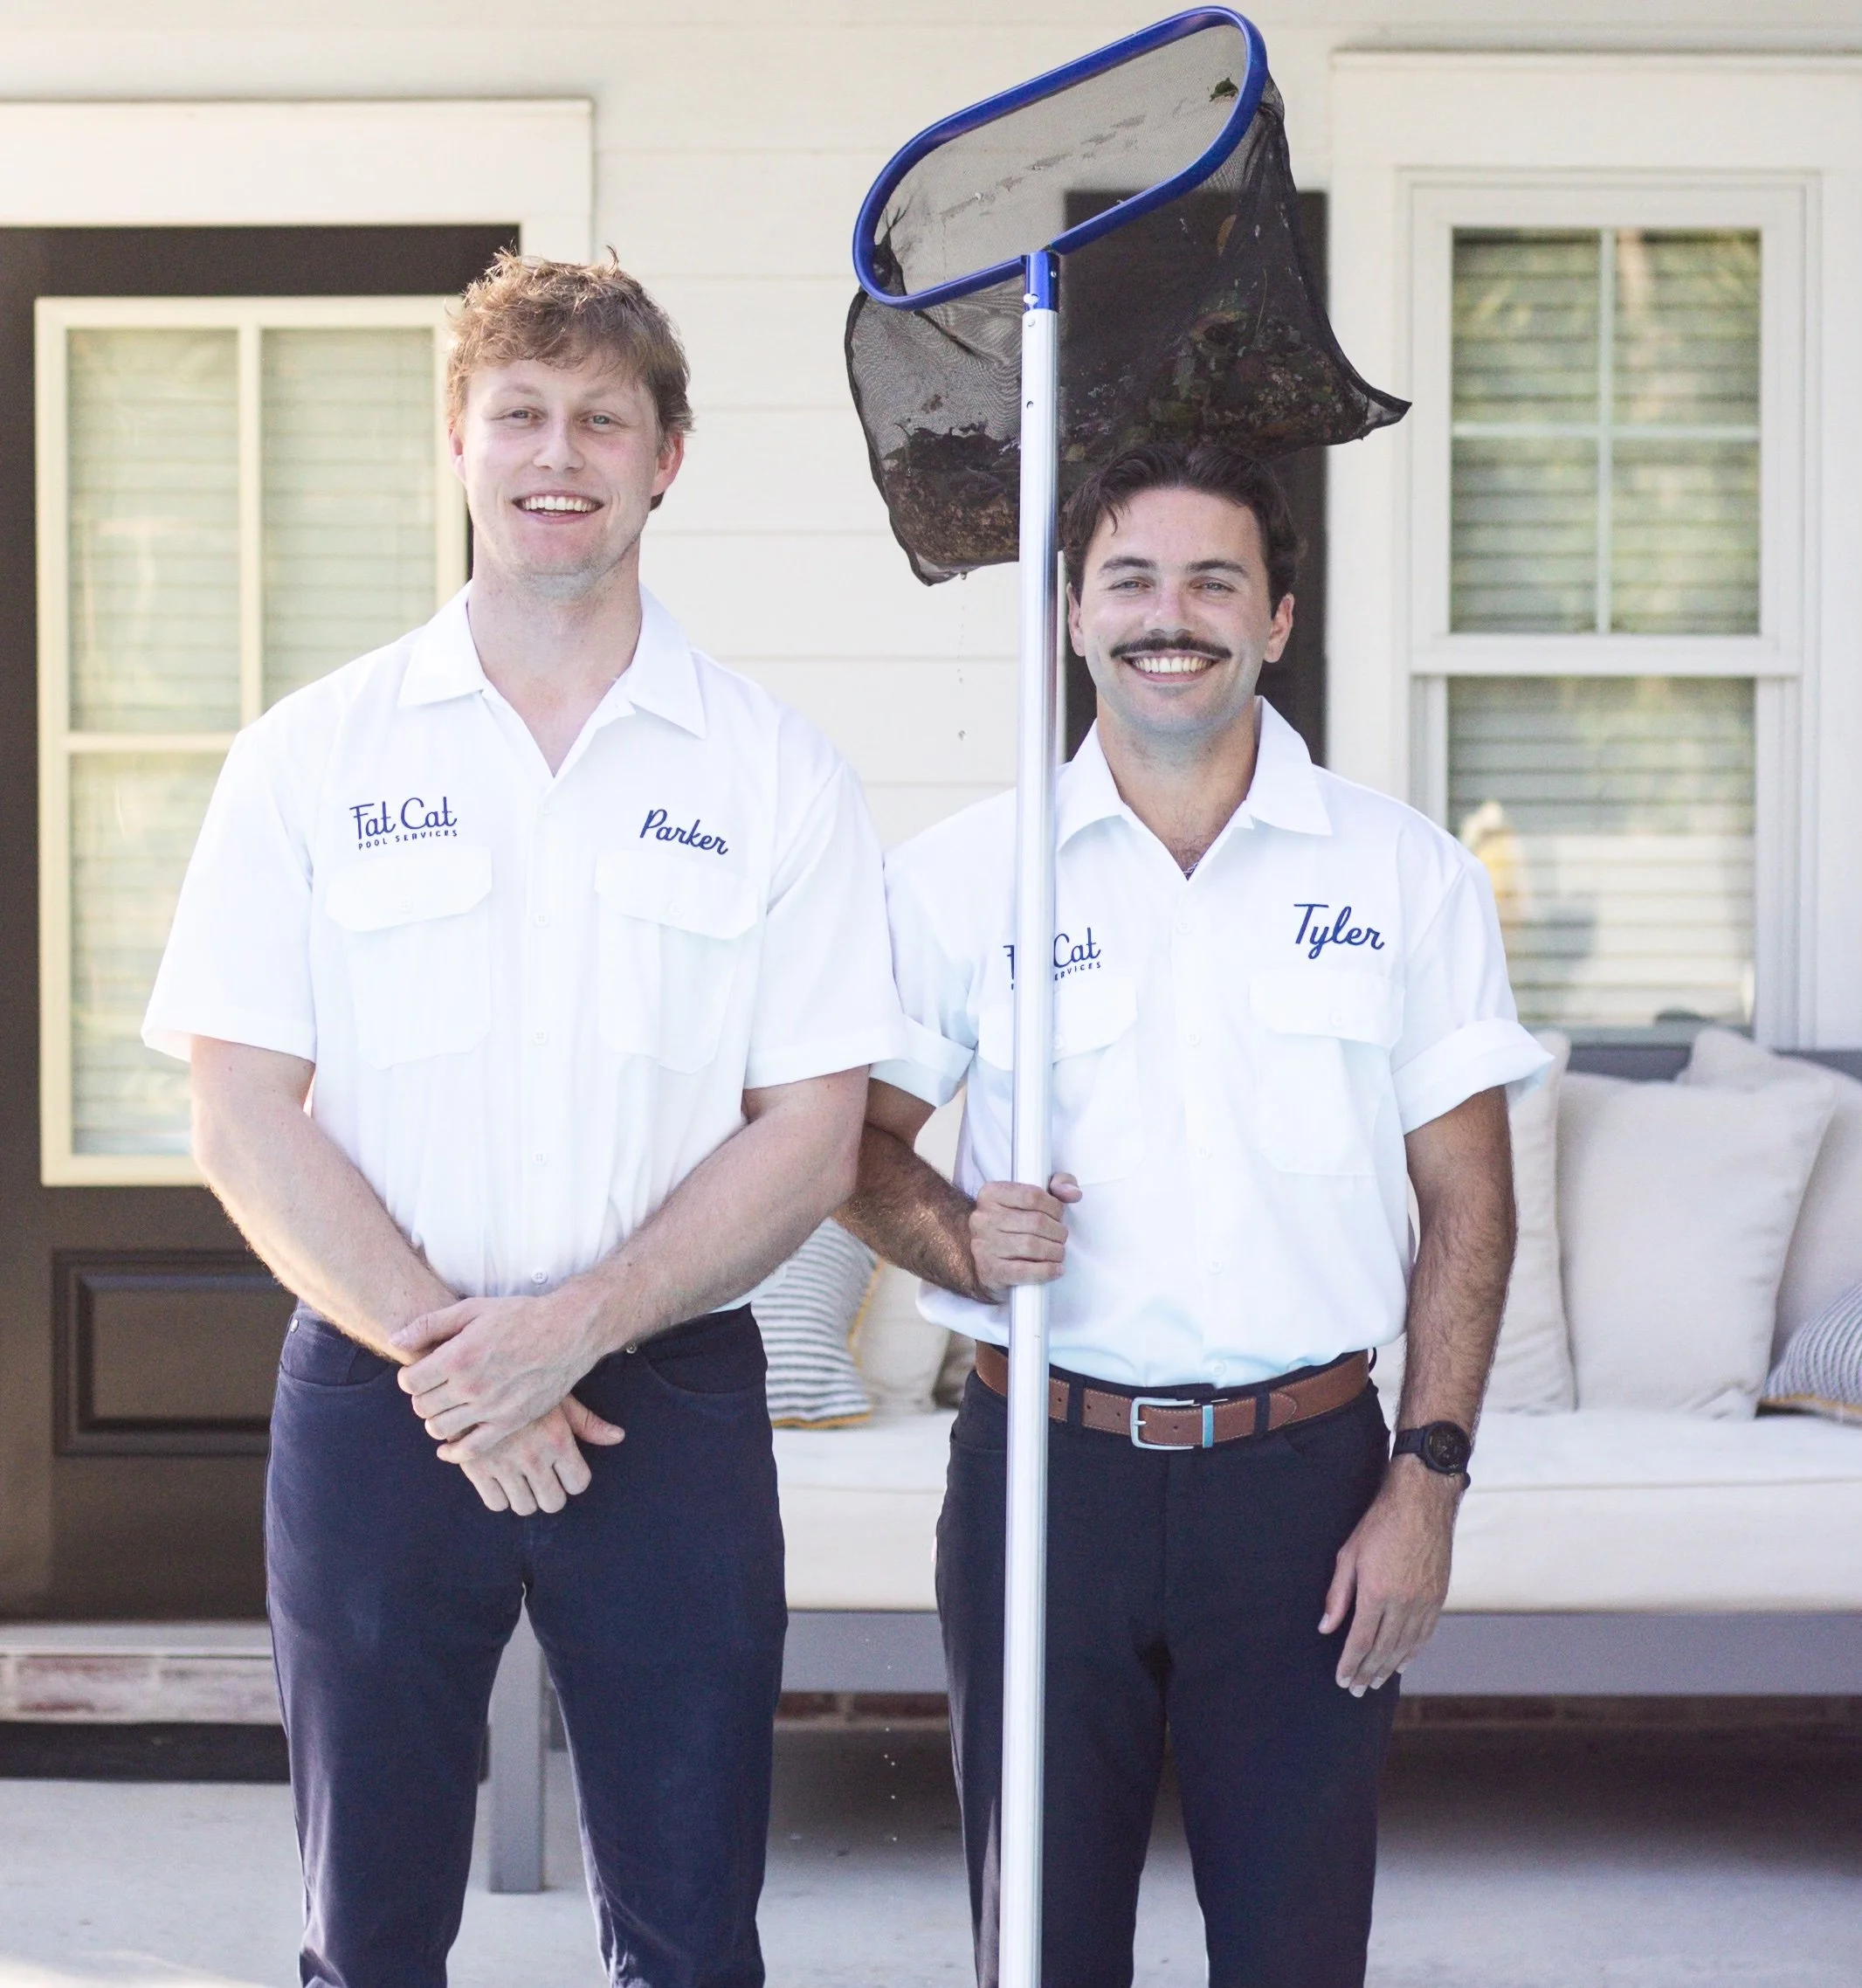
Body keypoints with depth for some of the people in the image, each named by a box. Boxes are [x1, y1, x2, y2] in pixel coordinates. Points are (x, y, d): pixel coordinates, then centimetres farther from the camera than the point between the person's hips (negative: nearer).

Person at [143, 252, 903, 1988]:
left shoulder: (774, 776, 3)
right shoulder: (314, 755, 3)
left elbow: (811, 1137, -2)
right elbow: (243, 1124, -2)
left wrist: (579, 1324, -15)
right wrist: (448, 1355, -12)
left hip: (670, 1397, 0)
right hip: (373, 1400, 0)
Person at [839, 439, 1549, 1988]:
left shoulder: (1408, 876, 3)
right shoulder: (957, 877, 3)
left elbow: (1467, 1205, 3)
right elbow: (855, 1139, 9)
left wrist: (1425, 1484, -4)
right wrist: (957, 1243, -13)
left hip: (1306, 1475, 0)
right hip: (1044, 1468, 0)